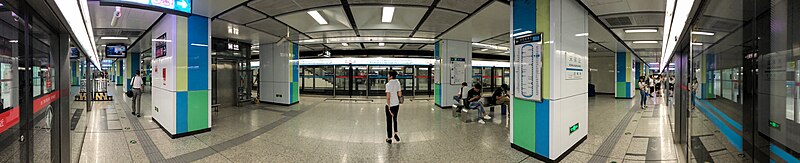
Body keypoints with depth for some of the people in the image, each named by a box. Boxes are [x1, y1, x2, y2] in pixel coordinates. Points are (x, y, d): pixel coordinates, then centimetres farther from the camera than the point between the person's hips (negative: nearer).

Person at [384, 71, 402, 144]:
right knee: (395, 119, 26)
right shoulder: (397, 82, 0)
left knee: (389, 121, 8)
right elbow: (400, 94, 4)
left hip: (390, 105, -5)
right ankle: (395, 133, 21)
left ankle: (389, 139, 17)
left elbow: (388, 97, -21)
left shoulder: (388, 84, -17)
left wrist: (389, 108, -18)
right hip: (396, 104, 5)